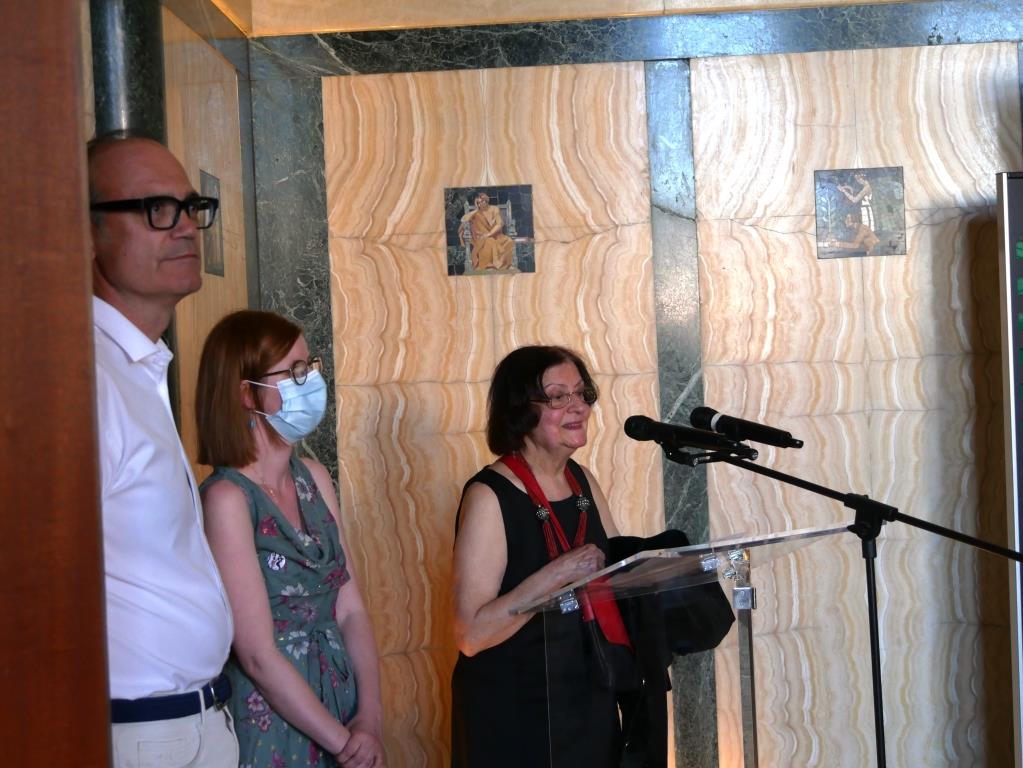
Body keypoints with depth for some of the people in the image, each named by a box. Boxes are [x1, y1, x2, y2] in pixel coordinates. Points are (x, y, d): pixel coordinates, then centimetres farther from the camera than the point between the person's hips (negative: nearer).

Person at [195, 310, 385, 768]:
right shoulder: (227, 498, -16)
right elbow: (259, 655, -18)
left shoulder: (314, 479, 4)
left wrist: (369, 717, -10)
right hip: (271, 721, -6)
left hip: (340, 704, 6)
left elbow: (349, 608, 2)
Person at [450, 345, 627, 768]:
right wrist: (558, 573, -29)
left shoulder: (582, 479, 3)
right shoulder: (489, 495, -17)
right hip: (514, 716, -7)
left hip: (590, 702, 7)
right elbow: (471, 634, -22)